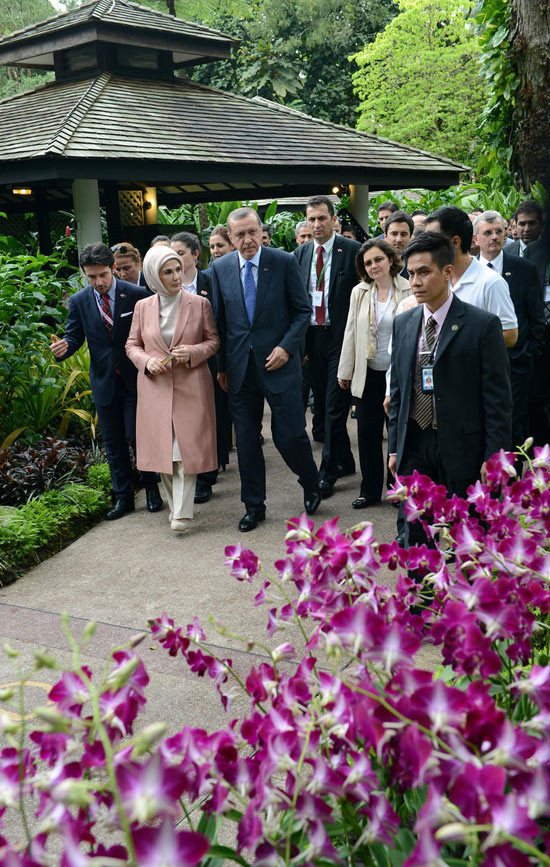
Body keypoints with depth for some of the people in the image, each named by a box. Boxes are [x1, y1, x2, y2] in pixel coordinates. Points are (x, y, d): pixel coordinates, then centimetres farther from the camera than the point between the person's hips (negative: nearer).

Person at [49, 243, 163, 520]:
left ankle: (151, 489, 21)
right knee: (113, 442, 11)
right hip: (104, 381, 3)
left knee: (139, 436, -1)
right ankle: (123, 496, 24)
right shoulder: (79, 302, 0)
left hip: (135, 379, -3)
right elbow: (74, 336, 2)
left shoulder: (137, 294, -7)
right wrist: (63, 348, -20)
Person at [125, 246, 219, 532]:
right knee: (162, 448, 6)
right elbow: (132, 344, 12)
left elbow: (214, 339, 5)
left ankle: (182, 512, -4)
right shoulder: (142, 307, 4)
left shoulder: (200, 304, -1)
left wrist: (193, 352, -14)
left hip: (191, 386, -2)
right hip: (155, 387, 2)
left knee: (187, 447, -7)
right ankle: (174, 505, 22)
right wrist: (146, 361, -8)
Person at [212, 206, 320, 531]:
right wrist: (222, 365, 8)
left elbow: (303, 310, -1)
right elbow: (220, 319, 10)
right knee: (246, 440, 8)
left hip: (278, 362, -3)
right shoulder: (221, 268, 5)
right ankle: (254, 505, 22)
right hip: (240, 367, 3)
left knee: (289, 435, -1)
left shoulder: (285, 262, -4)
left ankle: (311, 485, 28)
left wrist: (286, 347, -13)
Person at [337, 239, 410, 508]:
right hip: (368, 375, 3)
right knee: (367, 432, 7)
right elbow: (351, 332, 8)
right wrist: (345, 371, 8)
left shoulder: (409, 291, -4)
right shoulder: (359, 292, 6)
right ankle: (370, 490, 20)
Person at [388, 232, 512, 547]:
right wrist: (395, 446, 10)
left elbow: (498, 398, -9)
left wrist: (494, 457, -12)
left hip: (461, 450, -4)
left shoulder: (483, 325, -9)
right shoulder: (403, 324, 8)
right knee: (416, 534, 10)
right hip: (414, 447, 4)